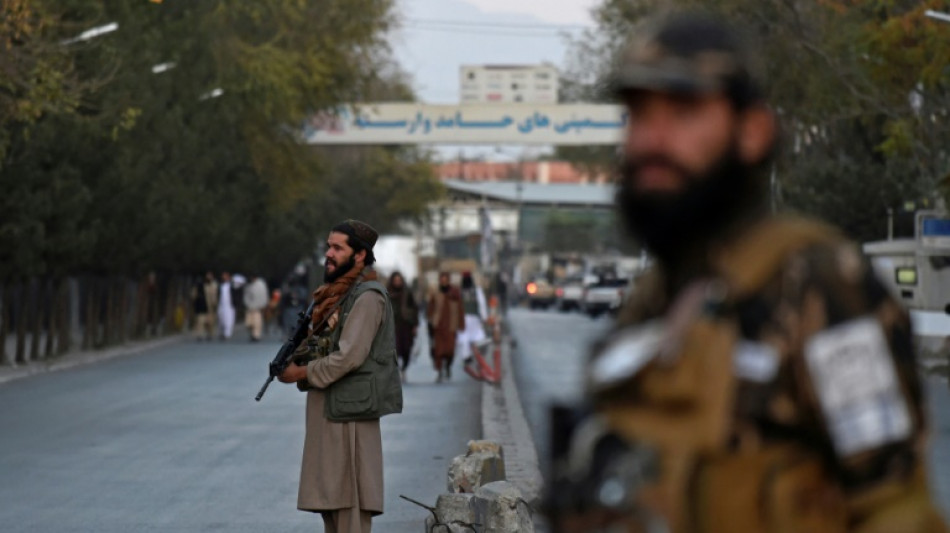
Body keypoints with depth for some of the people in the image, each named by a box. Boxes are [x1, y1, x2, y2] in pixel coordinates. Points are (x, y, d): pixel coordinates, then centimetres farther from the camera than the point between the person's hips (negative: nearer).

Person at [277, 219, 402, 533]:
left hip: (349, 411, -10)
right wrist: (291, 361, 1)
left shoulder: (367, 297, -12)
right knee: (329, 499, 12)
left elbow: (349, 356, -19)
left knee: (350, 504, -10)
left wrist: (303, 373, -11)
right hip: (326, 410, 10)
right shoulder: (336, 293, 18)